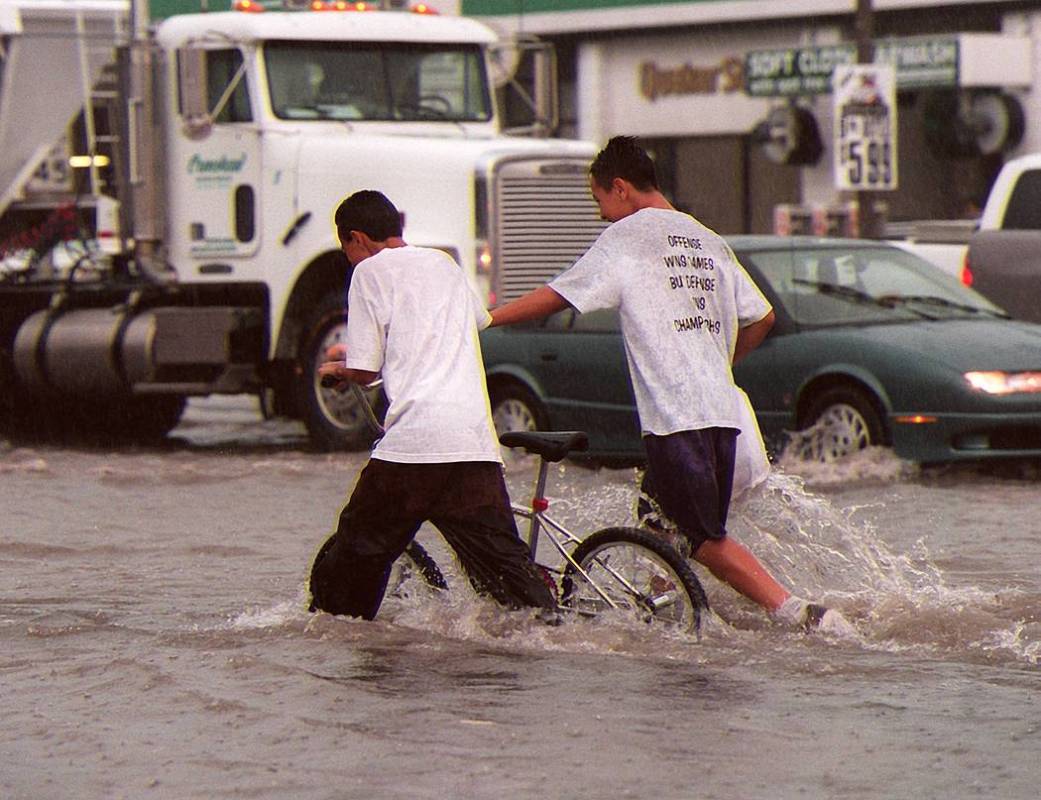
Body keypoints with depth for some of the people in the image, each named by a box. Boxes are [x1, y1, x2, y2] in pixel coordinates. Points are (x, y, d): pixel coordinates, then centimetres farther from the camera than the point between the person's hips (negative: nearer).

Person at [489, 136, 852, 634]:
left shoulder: (627, 237, -2)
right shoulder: (707, 240, 18)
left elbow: (556, 297, -2)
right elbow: (762, 317, 20)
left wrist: (484, 318, 8)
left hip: (673, 416, -7)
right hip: (722, 410, 8)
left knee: (706, 540, -6)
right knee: (658, 526, 16)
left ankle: (799, 614, -15)